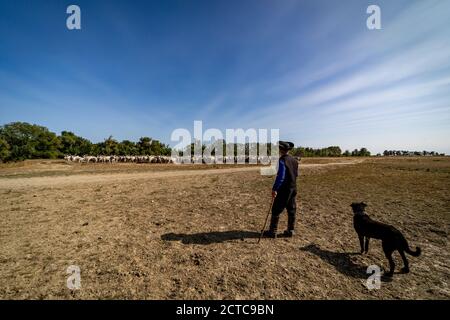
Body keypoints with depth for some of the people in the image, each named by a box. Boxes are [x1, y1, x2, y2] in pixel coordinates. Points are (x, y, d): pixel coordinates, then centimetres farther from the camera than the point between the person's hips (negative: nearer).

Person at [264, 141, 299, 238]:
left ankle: (272, 231, 11)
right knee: (291, 210, 14)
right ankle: (290, 231, 24)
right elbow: (296, 174, 16)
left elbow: (280, 177, -24)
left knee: (276, 210, 2)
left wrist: (274, 189, -23)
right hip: (293, 188, 8)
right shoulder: (294, 160, 6)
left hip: (283, 190, -8)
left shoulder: (282, 161, -18)